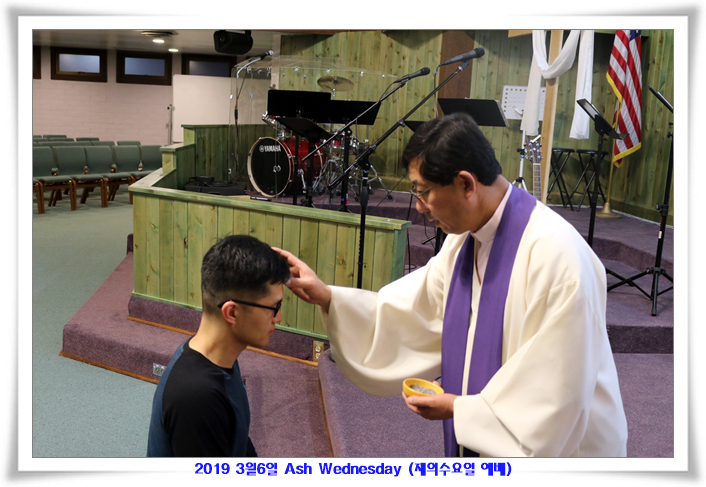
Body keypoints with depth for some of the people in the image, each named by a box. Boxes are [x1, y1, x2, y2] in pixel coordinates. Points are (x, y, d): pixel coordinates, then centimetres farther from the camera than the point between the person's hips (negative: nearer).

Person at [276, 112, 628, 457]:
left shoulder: (554, 255, -28)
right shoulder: (465, 239, -2)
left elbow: (557, 388, -25)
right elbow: (413, 309, 1)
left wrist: (460, 408, -17)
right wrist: (325, 296, -9)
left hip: (552, 448, -7)